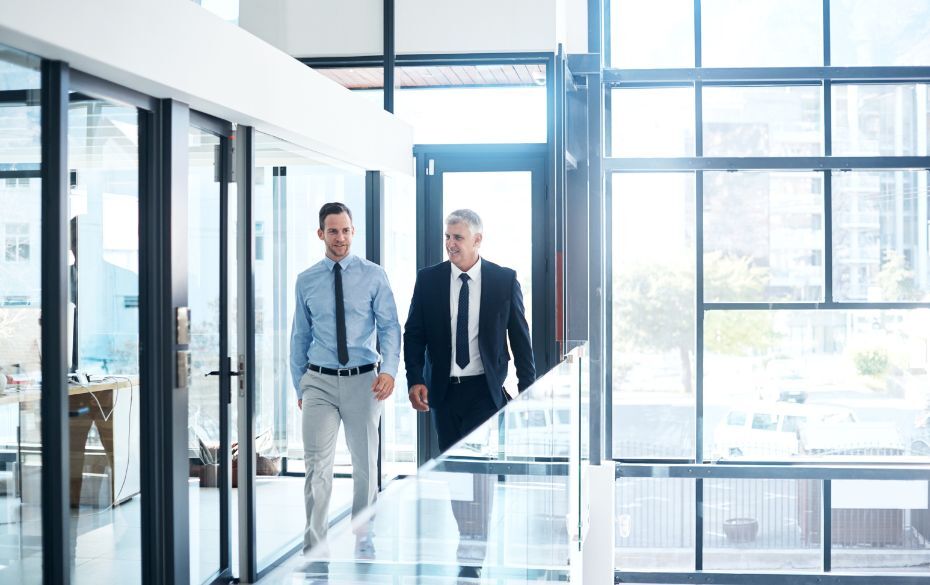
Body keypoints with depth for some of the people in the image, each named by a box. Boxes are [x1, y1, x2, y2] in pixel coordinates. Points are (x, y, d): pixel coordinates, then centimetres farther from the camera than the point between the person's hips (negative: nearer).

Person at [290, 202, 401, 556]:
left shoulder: (374, 276, -1)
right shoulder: (306, 281, 4)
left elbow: (389, 326, -4)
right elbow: (300, 336, 10)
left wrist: (389, 369, -19)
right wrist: (298, 387, 10)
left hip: (363, 380, 0)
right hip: (319, 382, 0)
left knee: (366, 463, 12)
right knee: (317, 466, -4)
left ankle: (363, 540, 28)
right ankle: (314, 546, 4)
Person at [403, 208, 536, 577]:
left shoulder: (504, 280, -2)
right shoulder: (428, 280, 2)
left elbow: (520, 336, 2)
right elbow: (413, 334, 3)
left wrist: (527, 389, 0)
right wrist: (415, 380, -9)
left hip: (486, 390, -3)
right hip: (443, 390, 3)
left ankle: (474, 554, -4)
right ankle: (468, 539, 26)